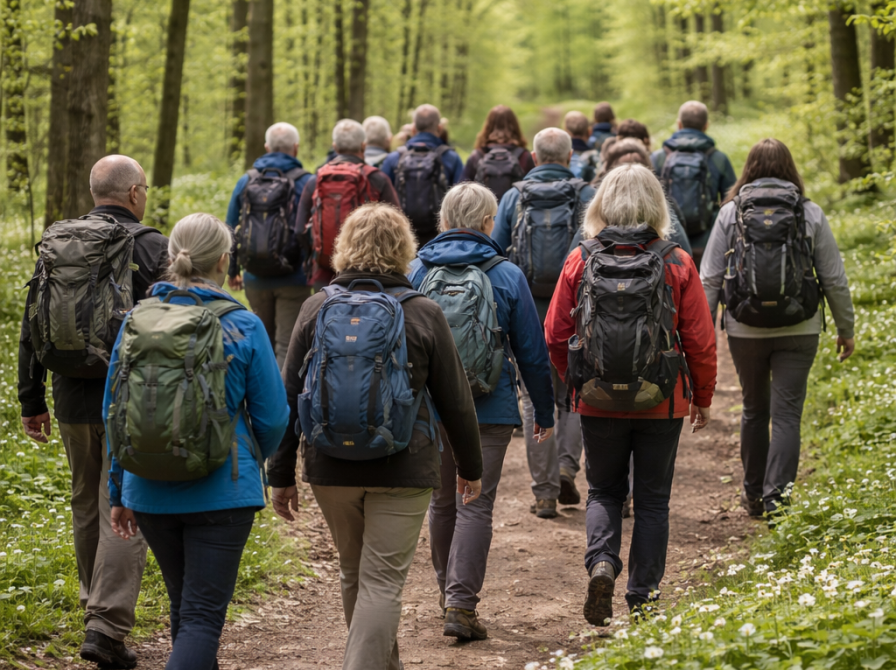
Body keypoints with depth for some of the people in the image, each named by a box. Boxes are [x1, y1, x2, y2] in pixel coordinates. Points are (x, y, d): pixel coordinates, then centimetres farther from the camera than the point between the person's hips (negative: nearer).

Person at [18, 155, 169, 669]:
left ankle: (98, 604, 32)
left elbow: (32, 330, 9)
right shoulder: (152, 247, -9)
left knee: (87, 504, 19)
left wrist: (32, 401, 16)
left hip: (74, 402, 5)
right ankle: (107, 625, -10)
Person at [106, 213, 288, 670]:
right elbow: (272, 417, -4)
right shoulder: (243, 327, -9)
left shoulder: (138, 320, 0)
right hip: (221, 491, -4)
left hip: (150, 491, 4)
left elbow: (114, 411, 5)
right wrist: (256, 456, 19)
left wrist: (119, 492, 14)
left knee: (185, 605, 22)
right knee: (202, 616, -3)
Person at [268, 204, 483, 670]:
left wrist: (282, 474, 7)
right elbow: (455, 401, 0)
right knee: (382, 582, -2)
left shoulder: (316, 310, 0)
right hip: (401, 471, -3)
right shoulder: (424, 315, -5)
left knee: (354, 574, 20)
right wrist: (470, 468, 14)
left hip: (331, 468, 3)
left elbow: (290, 399, 1)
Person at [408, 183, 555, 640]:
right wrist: (544, 412, 11)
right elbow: (532, 352, 1)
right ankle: (461, 606, -11)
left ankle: (450, 596, 28)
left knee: (442, 503, 16)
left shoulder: (417, 272, 1)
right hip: (488, 410, -3)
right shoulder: (506, 276, -4)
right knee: (475, 506, -3)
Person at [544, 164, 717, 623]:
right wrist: (702, 398, 11)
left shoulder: (580, 261, -4)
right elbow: (701, 342, -4)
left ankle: (601, 562, -7)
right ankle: (642, 597, 14)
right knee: (652, 499, 13)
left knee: (604, 492, 18)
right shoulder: (677, 264, -7)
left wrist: (577, 380, 19)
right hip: (661, 404, -1)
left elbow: (555, 336, 1)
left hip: (597, 403, 1)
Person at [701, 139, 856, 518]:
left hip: (745, 330, 1)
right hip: (798, 330, -1)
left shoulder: (731, 213, 0)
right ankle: (776, 497, -12)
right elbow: (834, 280, 3)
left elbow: (710, 279, -1)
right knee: (787, 414, -1)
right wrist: (846, 329, 14)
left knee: (754, 410, 17)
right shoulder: (810, 214, 0)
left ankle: (753, 494, 27)